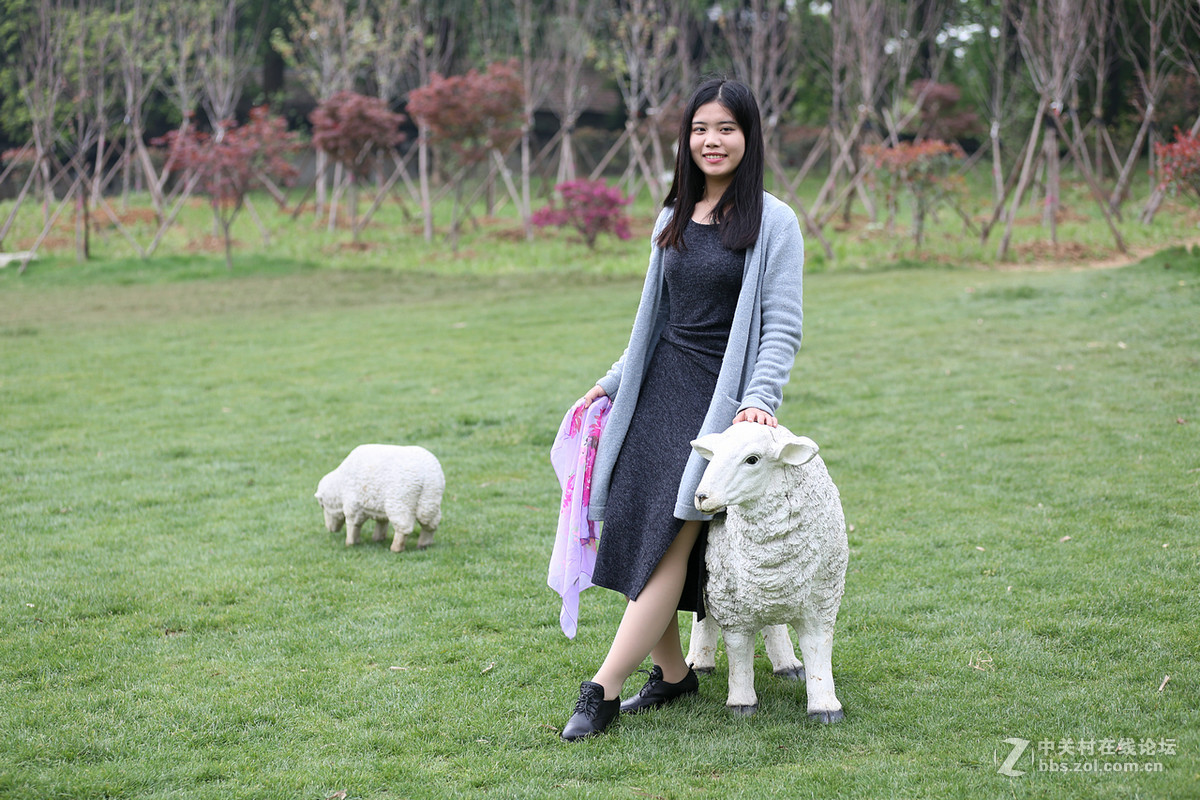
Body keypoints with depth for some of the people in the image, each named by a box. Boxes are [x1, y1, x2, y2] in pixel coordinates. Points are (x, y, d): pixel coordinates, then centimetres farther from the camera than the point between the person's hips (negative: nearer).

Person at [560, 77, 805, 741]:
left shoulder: (773, 222, -4)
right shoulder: (674, 219, 14)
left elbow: (782, 326, -9)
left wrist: (759, 399, -21)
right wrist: (613, 382, 20)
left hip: (721, 395, -6)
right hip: (659, 388, 6)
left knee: (672, 540, -13)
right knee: (632, 530, -1)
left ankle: (603, 689, -15)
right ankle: (672, 673, 13)